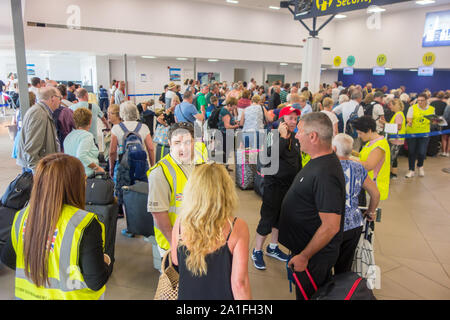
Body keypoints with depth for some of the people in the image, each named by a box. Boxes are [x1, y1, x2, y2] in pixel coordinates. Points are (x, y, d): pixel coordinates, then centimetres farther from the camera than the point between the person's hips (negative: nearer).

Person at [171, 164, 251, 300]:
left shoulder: (180, 223, -15)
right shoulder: (237, 227, -25)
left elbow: (175, 261, 2)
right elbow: (239, 282, -20)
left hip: (187, 295, 3)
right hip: (222, 296, -2)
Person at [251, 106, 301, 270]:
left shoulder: (294, 139, 8)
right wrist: (283, 136, -31)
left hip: (290, 185, 7)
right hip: (274, 185, -7)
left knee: (281, 218, 17)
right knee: (267, 219, -3)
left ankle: (272, 248, 35)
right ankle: (257, 252, 14)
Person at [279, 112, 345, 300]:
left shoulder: (325, 174, -32)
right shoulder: (318, 161, 2)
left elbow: (331, 226, -31)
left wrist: (304, 256, -21)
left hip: (314, 256, -9)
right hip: (305, 247, 9)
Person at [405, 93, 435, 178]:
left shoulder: (431, 109, 6)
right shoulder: (413, 108, -1)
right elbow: (409, 118, -7)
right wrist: (409, 122, -29)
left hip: (424, 133, 1)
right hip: (411, 132, -1)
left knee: (422, 152, -3)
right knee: (411, 152, 5)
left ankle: (420, 166, 30)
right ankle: (411, 170, 20)